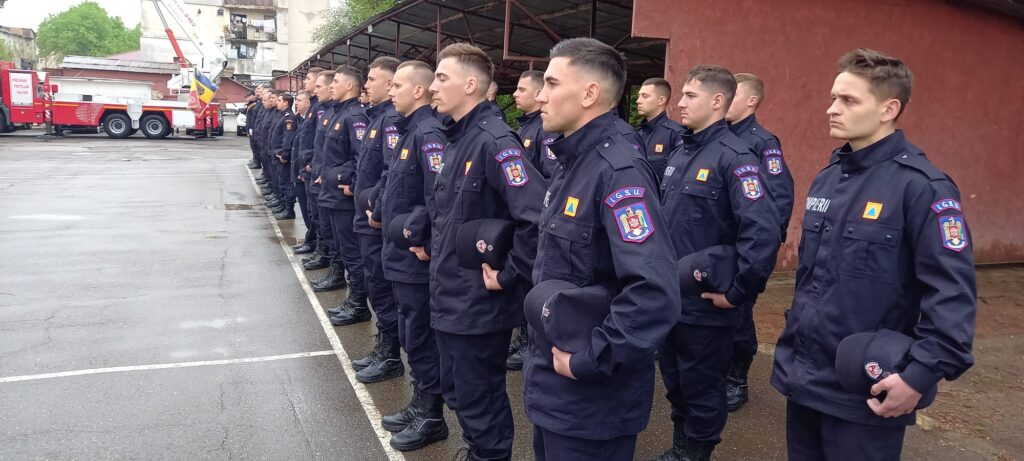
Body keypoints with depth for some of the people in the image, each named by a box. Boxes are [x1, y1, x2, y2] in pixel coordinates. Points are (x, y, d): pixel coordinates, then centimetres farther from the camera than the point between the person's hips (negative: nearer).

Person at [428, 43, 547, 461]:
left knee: (480, 402, 7)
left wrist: (509, 274, -22)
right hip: (449, 297, 9)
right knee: (457, 393, 22)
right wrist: (439, 252, 13)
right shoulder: (457, 138, 9)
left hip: (478, 303, -9)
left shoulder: (494, 141, -20)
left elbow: (538, 217, -31)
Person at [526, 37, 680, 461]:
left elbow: (655, 294, -33)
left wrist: (588, 360, -24)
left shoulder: (617, 172, -23)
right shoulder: (571, 163, 8)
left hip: (591, 396, -9)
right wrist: (544, 357, 12)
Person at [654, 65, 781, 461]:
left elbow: (763, 232, -26)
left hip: (704, 303, -8)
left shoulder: (734, 157, -16)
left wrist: (737, 292, -21)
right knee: (674, 380, 21)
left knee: (702, 387, 10)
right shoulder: (680, 153, 9)